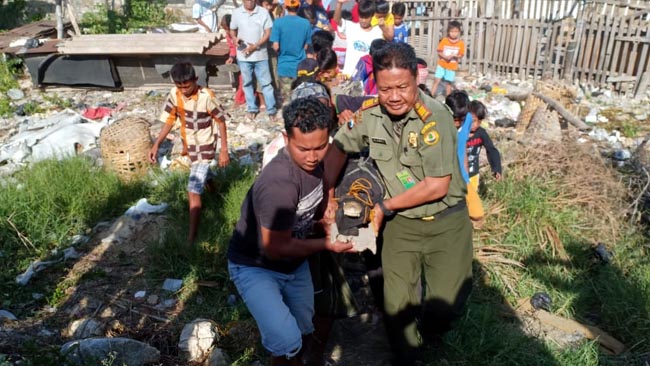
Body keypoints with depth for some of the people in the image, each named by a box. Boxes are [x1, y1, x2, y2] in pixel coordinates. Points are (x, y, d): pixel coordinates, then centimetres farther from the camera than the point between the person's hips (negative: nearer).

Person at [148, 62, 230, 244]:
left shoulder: (207, 96, -25)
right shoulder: (174, 94, -9)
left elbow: (221, 121, -15)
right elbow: (169, 120, -1)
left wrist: (224, 150, -15)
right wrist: (156, 144, -10)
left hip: (204, 147, -6)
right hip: (188, 144, 6)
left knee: (193, 191, -11)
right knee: (202, 175, 30)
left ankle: (191, 237, -6)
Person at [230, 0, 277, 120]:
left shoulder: (263, 12, -4)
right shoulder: (236, 12, 1)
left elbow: (268, 32, -5)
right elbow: (232, 30, 11)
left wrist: (255, 46, -15)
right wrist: (235, 38, -12)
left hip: (260, 54, -2)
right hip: (243, 55, 2)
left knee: (266, 83, 2)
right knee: (247, 83, 11)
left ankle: (271, 110, 11)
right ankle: (252, 108, 24)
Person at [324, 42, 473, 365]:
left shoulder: (435, 117, -23)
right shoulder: (369, 113, -9)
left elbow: (437, 186, -22)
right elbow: (339, 147, 9)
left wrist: (385, 207, -14)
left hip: (446, 222, -3)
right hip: (401, 222, 3)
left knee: (446, 304, -2)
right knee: (397, 304, 6)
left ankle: (423, 336, 36)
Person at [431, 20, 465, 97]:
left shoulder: (461, 43, -6)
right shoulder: (444, 40, -6)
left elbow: (461, 55, -2)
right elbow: (439, 52, -4)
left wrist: (454, 56, -21)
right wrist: (445, 56, -21)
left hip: (452, 66, 0)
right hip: (442, 65, 0)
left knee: (449, 82, 11)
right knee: (436, 80, -2)